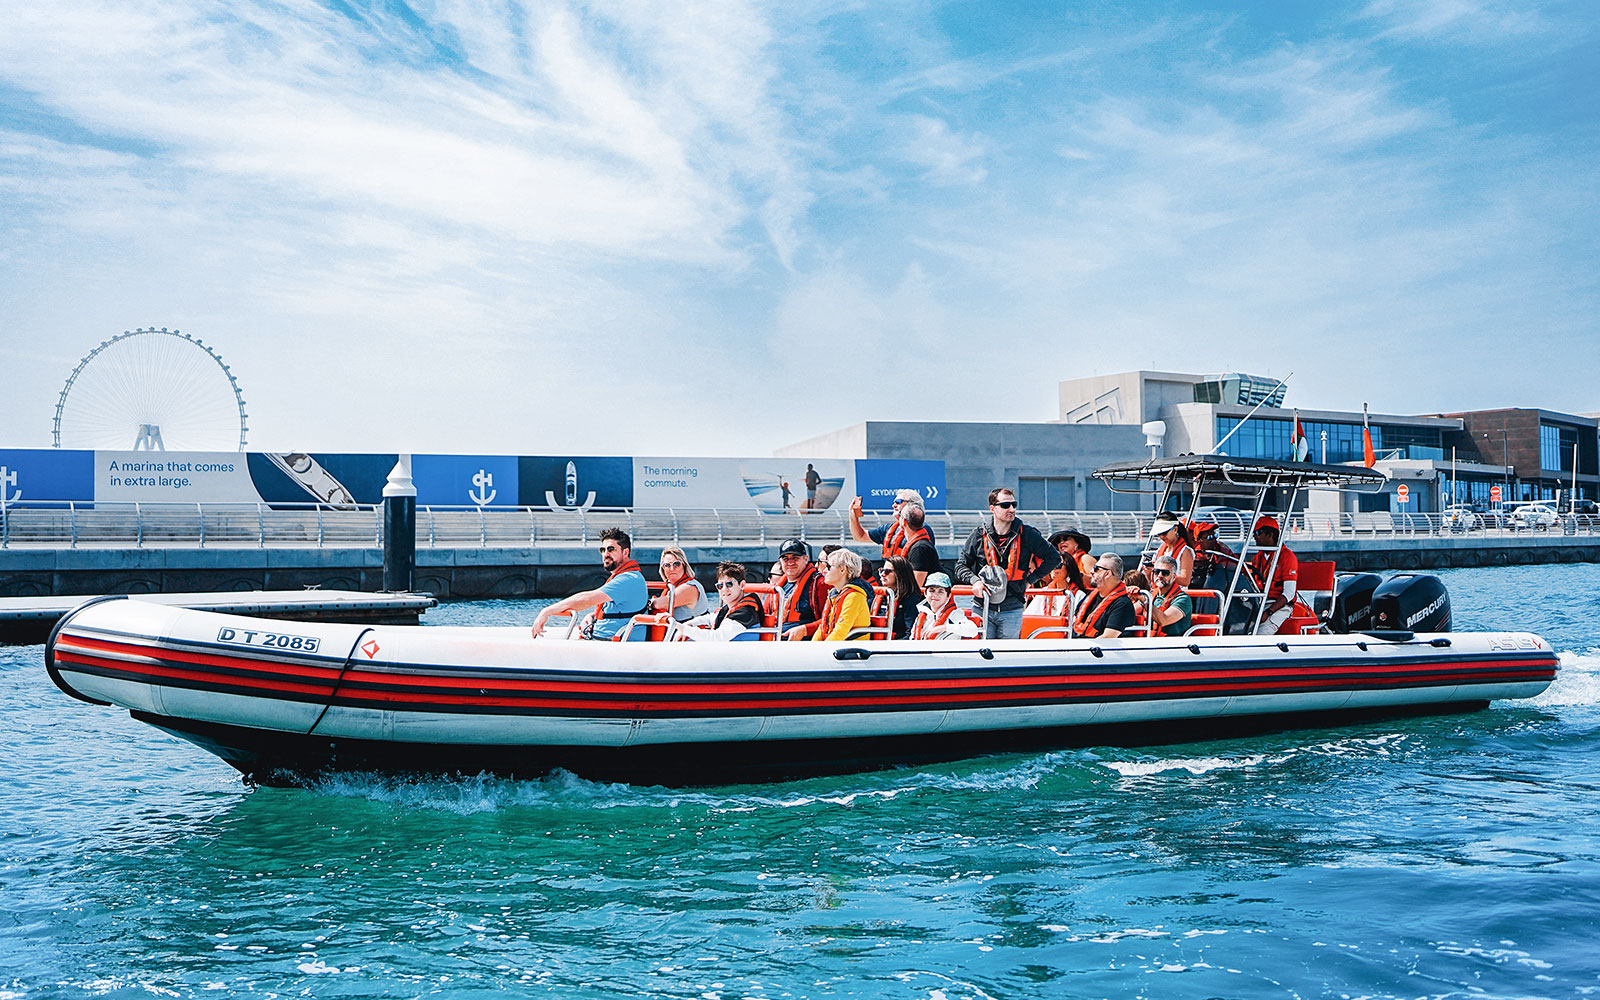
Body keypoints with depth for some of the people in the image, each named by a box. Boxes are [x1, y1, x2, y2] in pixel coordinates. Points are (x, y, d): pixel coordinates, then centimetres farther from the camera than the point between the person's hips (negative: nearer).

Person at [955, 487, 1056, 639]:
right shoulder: (979, 535, 2)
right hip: (983, 608, 0)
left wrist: (1030, 580, 4)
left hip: (1012, 611, 0)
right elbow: (961, 566, 7)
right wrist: (975, 580, -14)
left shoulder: (1026, 534, 0)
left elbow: (1054, 558, 9)